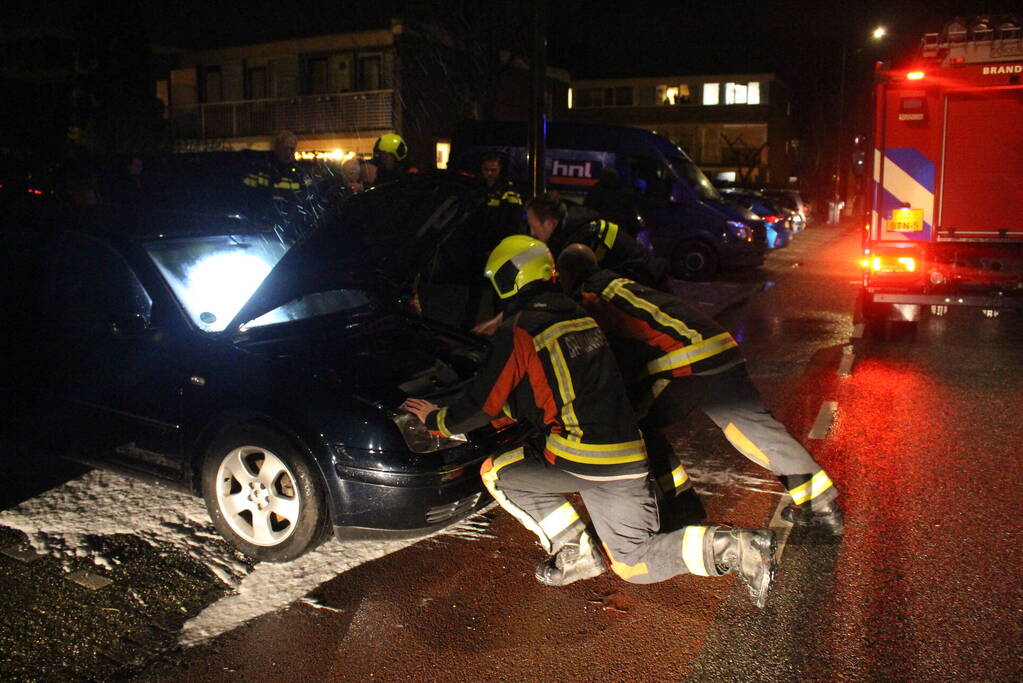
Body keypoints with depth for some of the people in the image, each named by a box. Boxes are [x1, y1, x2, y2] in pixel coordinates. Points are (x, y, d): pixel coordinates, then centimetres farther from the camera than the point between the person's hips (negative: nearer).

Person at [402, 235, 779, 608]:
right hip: (628, 459, 8)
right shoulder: (578, 316, 17)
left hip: (578, 459, -7)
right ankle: (738, 546, 0)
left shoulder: (518, 331, -7)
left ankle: (575, 551, 6)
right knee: (631, 563, 19)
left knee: (495, 473, 12)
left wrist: (436, 419, 18)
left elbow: (483, 403, 0)